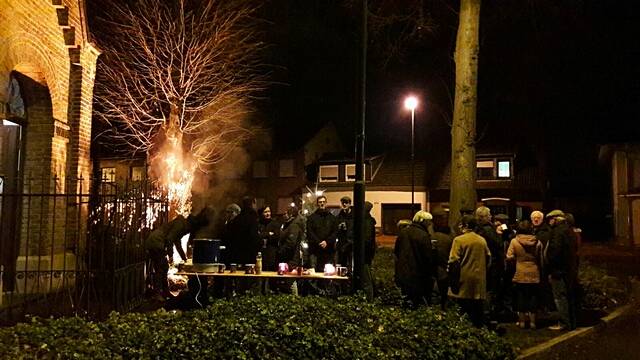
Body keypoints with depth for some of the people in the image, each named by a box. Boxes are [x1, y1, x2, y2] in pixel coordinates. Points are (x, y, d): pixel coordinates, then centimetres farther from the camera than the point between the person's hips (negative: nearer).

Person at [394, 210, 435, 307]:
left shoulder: (403, 232, 2)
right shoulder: (424, 236, -19)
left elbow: (396, 251, 11)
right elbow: (428, 257, -17)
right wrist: (430, 273, -5)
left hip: (402, 274, 6)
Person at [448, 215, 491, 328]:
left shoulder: (459, 240, -10)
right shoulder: (482, 240, 6)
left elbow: (454, 261, -14)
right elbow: (488, 258, 12)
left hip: (464, 280, -5)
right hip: (480, 280, 5)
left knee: (463, 312, 0)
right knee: (478, 312, 11)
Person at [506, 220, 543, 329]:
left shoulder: (514, 241, -8)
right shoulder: (537, 242, -2)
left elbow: (509, 257, -9)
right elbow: (541, 259, 4)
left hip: (520, 274, -1)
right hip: (534, 275, 1)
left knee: (521, 297, 9)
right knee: (533, 297, 9)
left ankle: (522, 321, 14)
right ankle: (532, 321, 13)